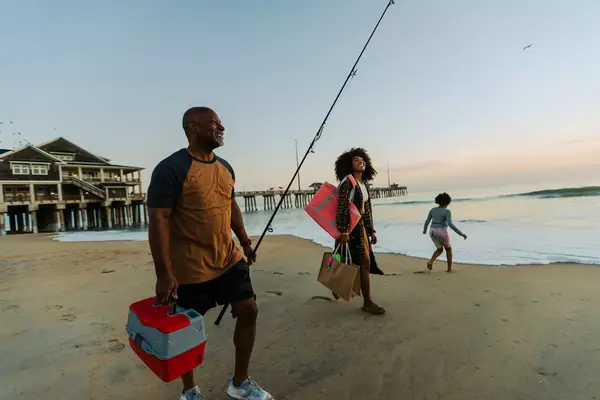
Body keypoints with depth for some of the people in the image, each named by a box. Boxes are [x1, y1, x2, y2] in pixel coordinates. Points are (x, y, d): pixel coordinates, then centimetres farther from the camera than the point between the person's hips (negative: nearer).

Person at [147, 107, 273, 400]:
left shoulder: (225, 167, 8)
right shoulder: (171, 168, -16)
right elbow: (158, 220, -20)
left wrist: (245, 242, 17)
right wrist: (164, 273, -22)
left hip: (229, 260, 7)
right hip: (188, 269, -7)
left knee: (249, 311, 8)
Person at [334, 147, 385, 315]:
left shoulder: (364, 184, 14)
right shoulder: (347, 182, -12)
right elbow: (342, 207, -20)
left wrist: (371, 230, 17)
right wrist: (343, 231, -26)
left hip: (361, 225, 9)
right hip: (351, 226, -9)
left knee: (356, 263, 13)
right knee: (365, 262, -7)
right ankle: (367, 302, 4)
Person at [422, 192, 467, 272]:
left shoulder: (433, 210, 7)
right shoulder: (447, 211, -10)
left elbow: (427, 221, 12)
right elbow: (450, 224, -20)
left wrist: (424, 230, 31)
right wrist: (461, 233, -15)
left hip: (433, 232, 5)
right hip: (441, 232, -5)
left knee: (440, 250, 23)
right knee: (449, 249, 21)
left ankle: (430, 262, -2)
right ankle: (449, 269, 22)